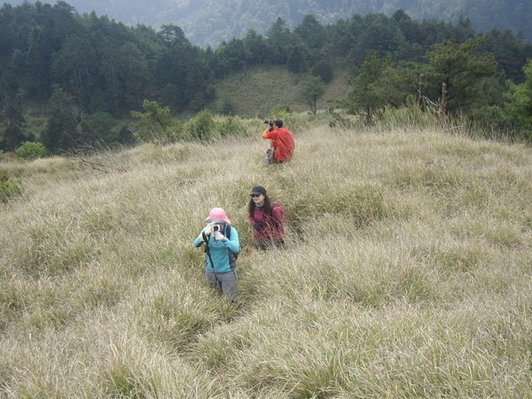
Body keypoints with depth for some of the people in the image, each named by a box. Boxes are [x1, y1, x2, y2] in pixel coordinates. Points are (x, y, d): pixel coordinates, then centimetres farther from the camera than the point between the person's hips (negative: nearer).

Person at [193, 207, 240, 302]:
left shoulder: (231, 230, -20)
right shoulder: (207, 230, -11)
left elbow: (236, 248, -31)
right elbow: (196, 244, -20)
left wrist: (223, 238, -45)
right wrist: (204, 235, -39)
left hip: (227, 271, -3)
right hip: (211, 270, 3)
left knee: (230, 300, 8)